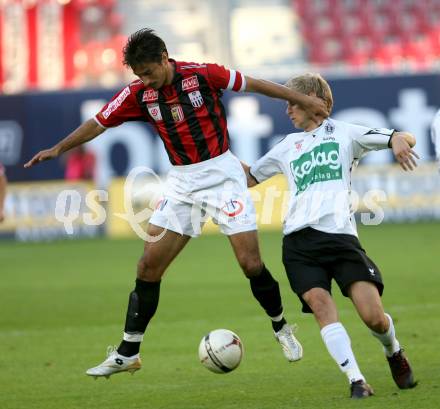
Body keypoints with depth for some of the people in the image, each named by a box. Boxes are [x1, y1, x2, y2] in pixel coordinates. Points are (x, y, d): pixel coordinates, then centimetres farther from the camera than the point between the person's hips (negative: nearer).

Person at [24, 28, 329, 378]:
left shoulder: (202, 74, -14)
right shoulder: (139, 94, -4)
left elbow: (254, 84, -5)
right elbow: (99, 123, 4)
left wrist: (303, 100, -2)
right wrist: (58, 149, -1)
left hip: (222, 174, -4)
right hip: (182, 182, 4)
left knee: (251, 263, -8)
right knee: (149, 266, -2)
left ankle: (281, 328, 17)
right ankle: (128, 353, 5)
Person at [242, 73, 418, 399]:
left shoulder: (343, 133, 14)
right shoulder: (288, 146, 26)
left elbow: (404, 139, 8)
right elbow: (250, 177, 36)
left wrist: (398, 140, -15)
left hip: (340, 234, -3)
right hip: (299, 239, 3)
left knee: (373, 315, -14)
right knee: (320, 304, -22)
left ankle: (394, 353, 19)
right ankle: (356, 380, -23)